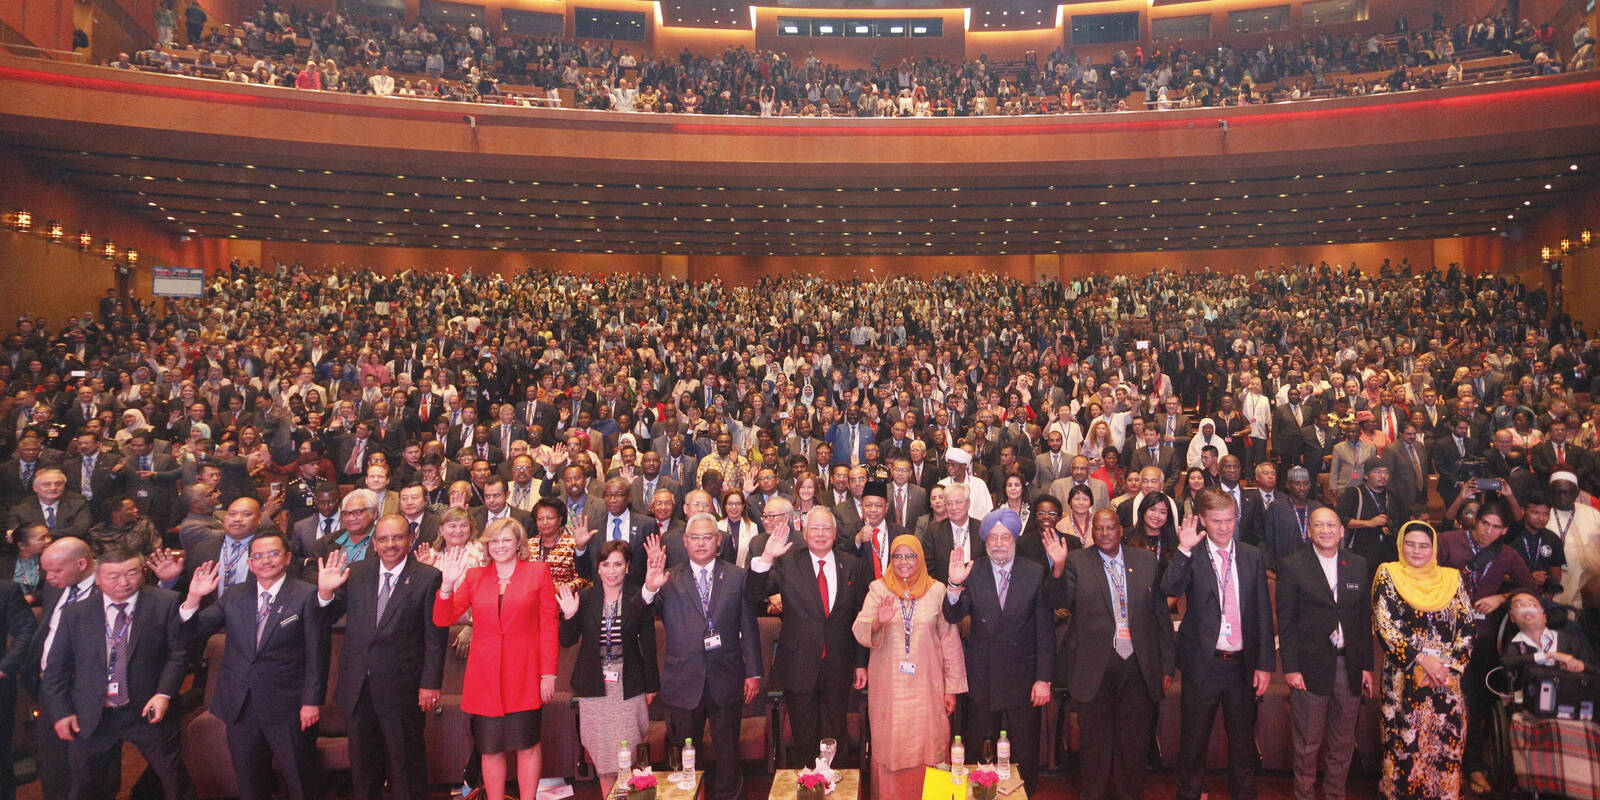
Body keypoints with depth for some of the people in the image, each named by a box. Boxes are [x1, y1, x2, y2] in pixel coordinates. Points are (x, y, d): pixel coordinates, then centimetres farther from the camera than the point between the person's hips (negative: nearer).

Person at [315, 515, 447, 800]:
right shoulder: (355, 573, 3)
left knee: (405, 761, 10)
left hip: (402, 689, -4)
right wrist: (326, 592, -16)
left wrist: (430, 684, -13)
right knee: (362, 761, 19)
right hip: (357, 688, 4)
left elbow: (435, 636, -9)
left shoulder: (428, 578, -8)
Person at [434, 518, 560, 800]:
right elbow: (443, 619, 2)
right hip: (485, 674, 2)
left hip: (524, 672, -2)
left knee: (527, 744, 3)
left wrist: (549, 673, -6)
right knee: (490, 748, 7)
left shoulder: (538, 572, 2)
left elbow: (549, 625, -1)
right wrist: (447, 583, -13)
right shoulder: (474, 576, 9)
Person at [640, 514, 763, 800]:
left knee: (727, 751, 12)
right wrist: (649, 589, -33)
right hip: (684, 681, 0)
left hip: (726, 680, 1)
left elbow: (749, 627, 3)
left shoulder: (737, 577, 3)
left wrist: (754, 672, -1)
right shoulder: (669, 580, 1)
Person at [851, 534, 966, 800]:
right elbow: (860, 632, -6)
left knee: (927, 747, 2)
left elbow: (950, 640, 4)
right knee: (889, 746, 5)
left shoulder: (936, 590, 2)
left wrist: (952, 688, 2)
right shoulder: (878, 589, 2)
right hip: (888, 686, 0)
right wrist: (878, 622, -28)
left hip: (926, 686, 0)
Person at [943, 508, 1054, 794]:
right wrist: (955, 585, -30)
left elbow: (1046, 630, -2)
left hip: (1022, 681, 0)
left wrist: (1044, 679, -5)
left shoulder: (1036, 574, -4)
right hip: (982, 680, 0)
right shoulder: (972, 572, -4)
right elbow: (953, 617, -12)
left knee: (1025, 757, 12)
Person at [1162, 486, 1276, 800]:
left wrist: (1265, 663, 2)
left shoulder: (1252, 557, 4)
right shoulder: (1191, 557, -5)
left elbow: (1264, 613, 5)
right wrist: (1184, 548, -29)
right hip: (1203, 664, -2)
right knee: (1194, 740, 10)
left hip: (1243, 665, 3)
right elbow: (1170, 589, -23)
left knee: (1243, 740, 16)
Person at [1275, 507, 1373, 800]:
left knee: (1343, 744, 13)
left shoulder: (1358, 566, 7)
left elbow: (1365, 619, 10)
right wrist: (1290, 668, -10)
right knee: (1307, 745, 6)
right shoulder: (1292, 566, -4)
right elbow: (1285, 621, -6)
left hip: (1349, 667, 4)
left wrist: (1367, 666, 7)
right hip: (1310, 666, -3)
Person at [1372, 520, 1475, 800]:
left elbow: (1467, 628, 6)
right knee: (1405, 742, -2)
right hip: (1403, 677, -3)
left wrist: (1449, 664, -7)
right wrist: (1422, 659, -12)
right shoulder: (1388, 575, 1)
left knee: (1447, 743, 3)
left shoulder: (1452, 579, 10)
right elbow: (1385, 627, -6)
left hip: (1447, 676, 3)